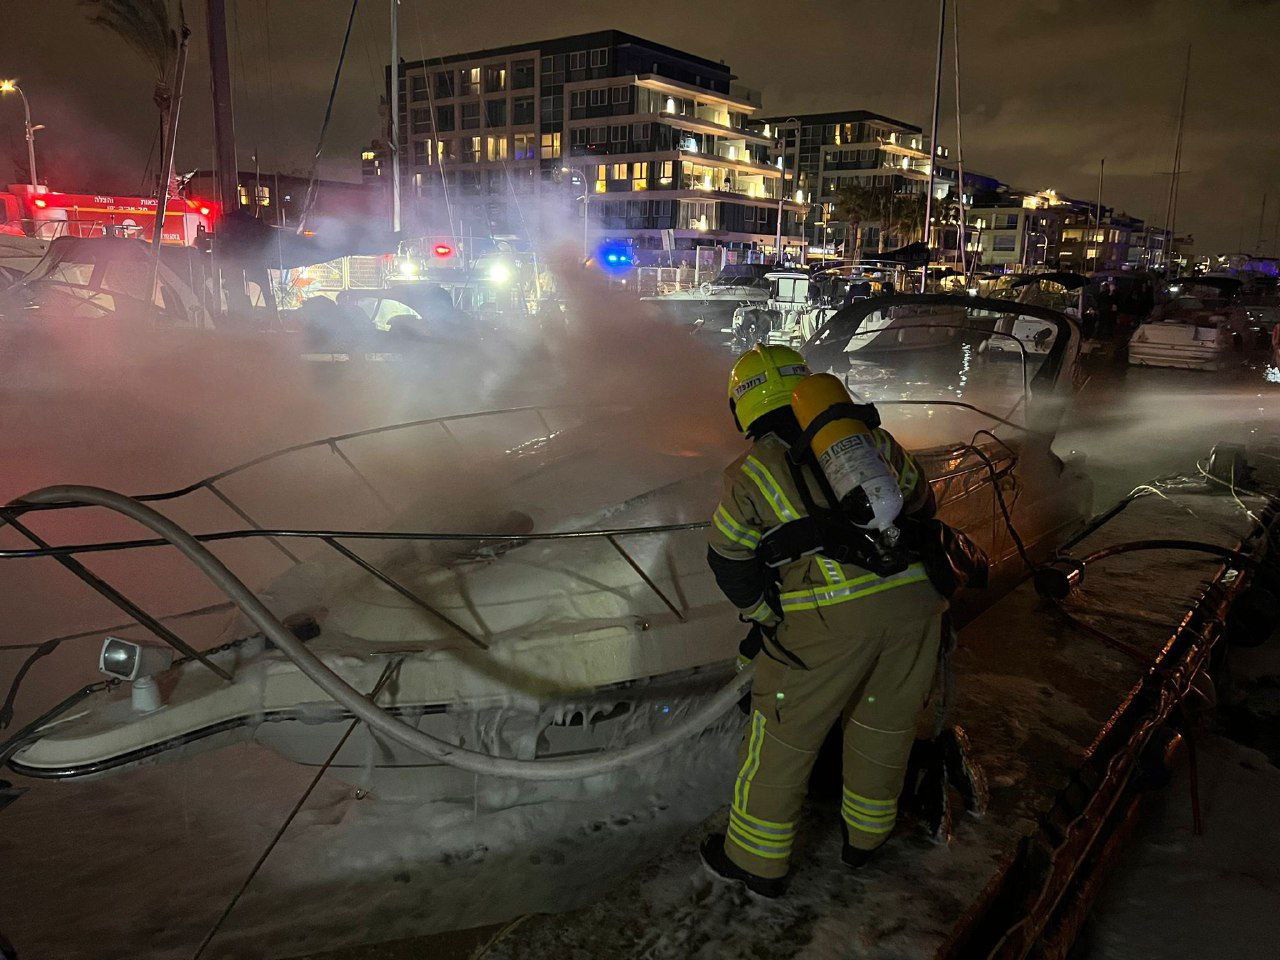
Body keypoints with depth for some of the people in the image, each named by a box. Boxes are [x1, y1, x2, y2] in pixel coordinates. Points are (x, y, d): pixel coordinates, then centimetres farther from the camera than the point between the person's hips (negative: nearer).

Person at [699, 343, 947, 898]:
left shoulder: (749, 473, 6)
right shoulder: (869, 437, 15)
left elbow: (729, 559, 8)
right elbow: (920, 504, 23)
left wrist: (766, 617, 22)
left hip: (827, 617, -4)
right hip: (913, 597, 4)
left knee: (783, 733, 13)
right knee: (886, 722, 23)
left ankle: (758, 861, 28)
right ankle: (865, 836, 44)